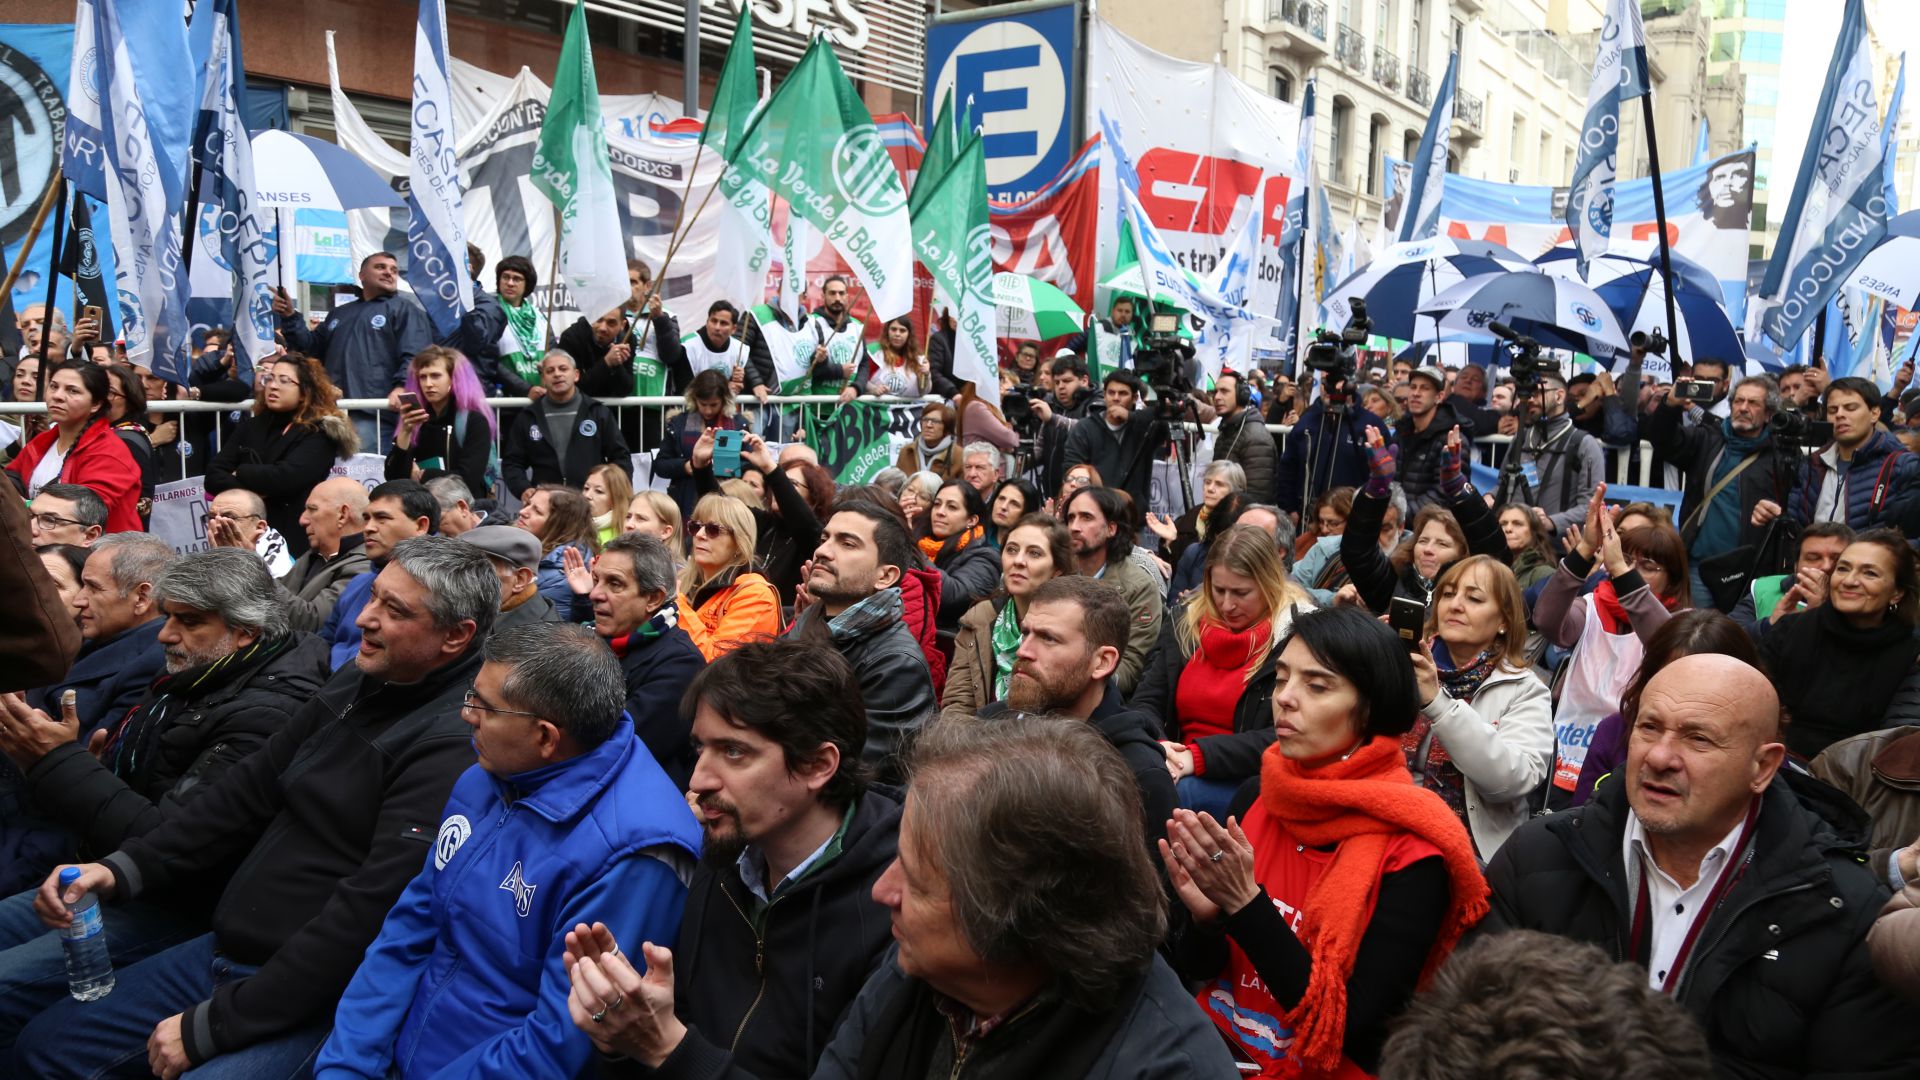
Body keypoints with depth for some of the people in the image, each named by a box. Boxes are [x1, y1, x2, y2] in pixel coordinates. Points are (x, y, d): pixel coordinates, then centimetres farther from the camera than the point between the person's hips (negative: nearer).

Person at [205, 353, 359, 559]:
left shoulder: (320, 434, -4)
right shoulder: (251, 427, 13)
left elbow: (285, 478, -17)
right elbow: (213, 476, 6)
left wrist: (240, 473, -1)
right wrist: (246, 493, -12)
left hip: (293, 537, -5)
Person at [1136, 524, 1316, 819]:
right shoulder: (1185, 623, 11)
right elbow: (1147, 701, 8)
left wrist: (1198, 757, -24)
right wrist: (1155, 746, -16)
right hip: (1180, 771, 4)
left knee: (1175, 794, -34)